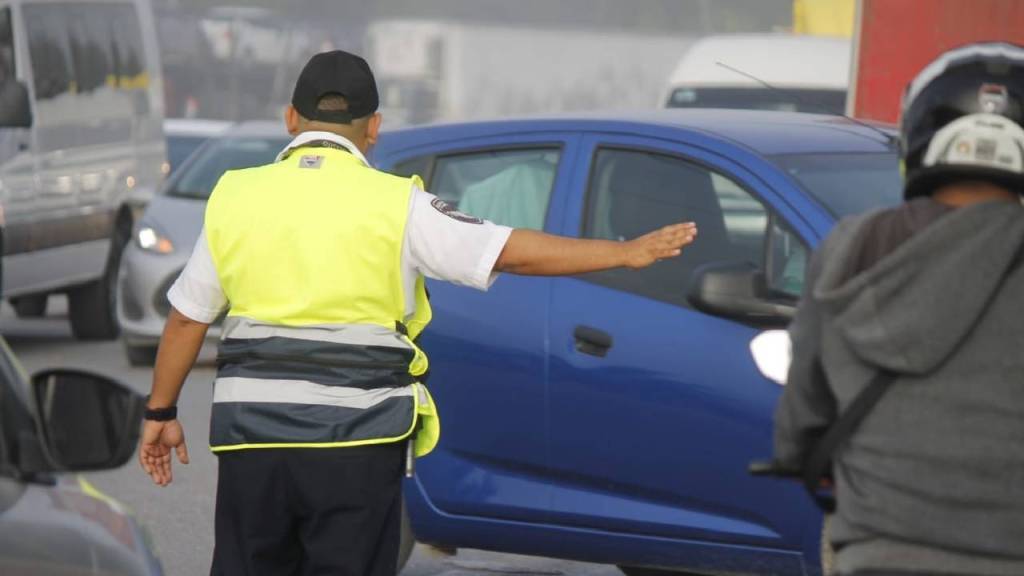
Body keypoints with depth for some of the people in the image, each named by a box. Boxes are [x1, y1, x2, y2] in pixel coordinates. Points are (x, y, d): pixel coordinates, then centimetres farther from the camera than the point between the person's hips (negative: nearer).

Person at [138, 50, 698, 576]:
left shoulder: (235, 196, 5)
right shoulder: (394, 203, -5)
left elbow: (185, 318, 10)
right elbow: (513, 252, -6)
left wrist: (160, 412, 22)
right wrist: (629, 252, 0)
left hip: (252, 437, 3)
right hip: (356, 441, -3)